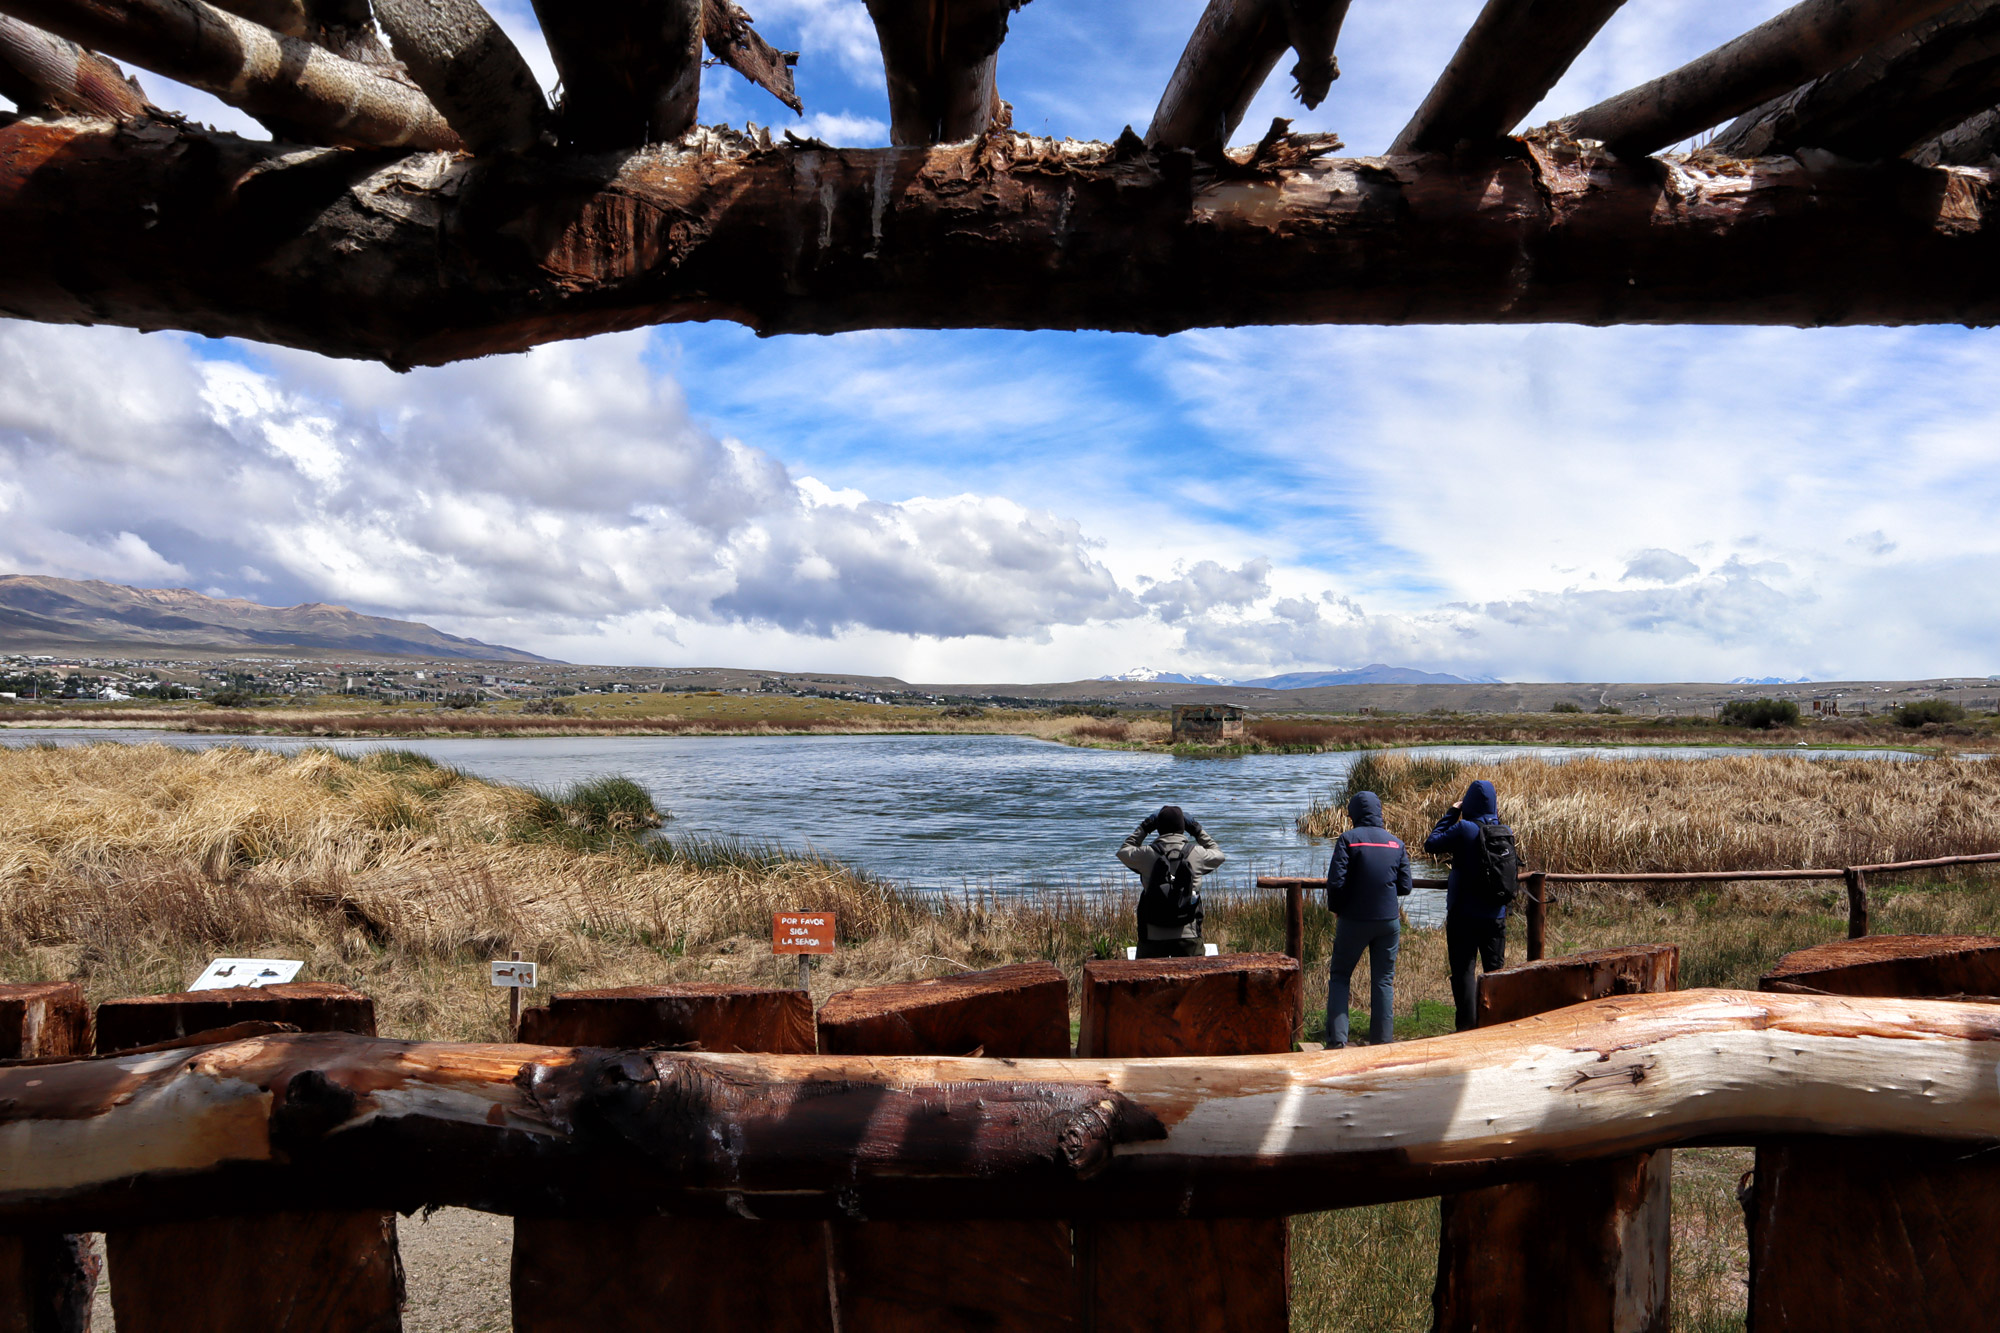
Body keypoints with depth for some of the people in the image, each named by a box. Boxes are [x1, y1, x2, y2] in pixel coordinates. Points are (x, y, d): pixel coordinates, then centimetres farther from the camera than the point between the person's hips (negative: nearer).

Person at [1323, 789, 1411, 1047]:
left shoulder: (1348, 839, -9)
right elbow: (1405, 887, 4)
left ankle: (1336, 1039, 0)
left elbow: (1335, 882, -15)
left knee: (1339, 977, 8)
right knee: (1384, 981, 12)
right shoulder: (1396, 843, 4)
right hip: (1389, 920, 3)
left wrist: (1335, 908, 3)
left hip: (1354, 920, -3)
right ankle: (1382, 1040, 12)